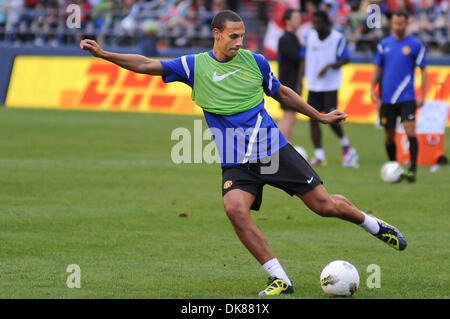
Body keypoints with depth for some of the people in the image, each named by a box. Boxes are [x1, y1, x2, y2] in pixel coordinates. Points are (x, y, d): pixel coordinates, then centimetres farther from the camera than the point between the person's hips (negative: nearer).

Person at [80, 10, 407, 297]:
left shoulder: (255, 61, 3)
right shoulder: (195, 66, 0)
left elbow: (282, 93, 19)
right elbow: (146, 65, -1)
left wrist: (321, 116, 23)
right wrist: (103, 53, -9)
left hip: (275, 151, 0)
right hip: (236, 163, 0)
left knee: (324, 204, -2)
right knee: (235, 208, -27)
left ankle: (373, 224, 30)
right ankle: (280, 279, -18)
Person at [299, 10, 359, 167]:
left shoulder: (338, 38, -6)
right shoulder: (309, 37, 3)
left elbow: (345, 59, -1)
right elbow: (304, 60, 9)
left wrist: (330, 66, -19)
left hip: (331, 85, -4)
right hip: (313, 85, 4)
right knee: (313, 119, 1)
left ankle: (346, 145, 14)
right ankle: (319, 155, 10)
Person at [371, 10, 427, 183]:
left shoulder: (416, 45, 0)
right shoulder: (384, 44, 9)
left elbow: (423, 70, 2)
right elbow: (378, 68, 17)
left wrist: (422, 95, -4)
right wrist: (373, 88, 4)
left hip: (406, 97, -3)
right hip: (386, 97, 3)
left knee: (410, 131, -16)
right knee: (389, 135, 7)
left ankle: (413, 169, -15)